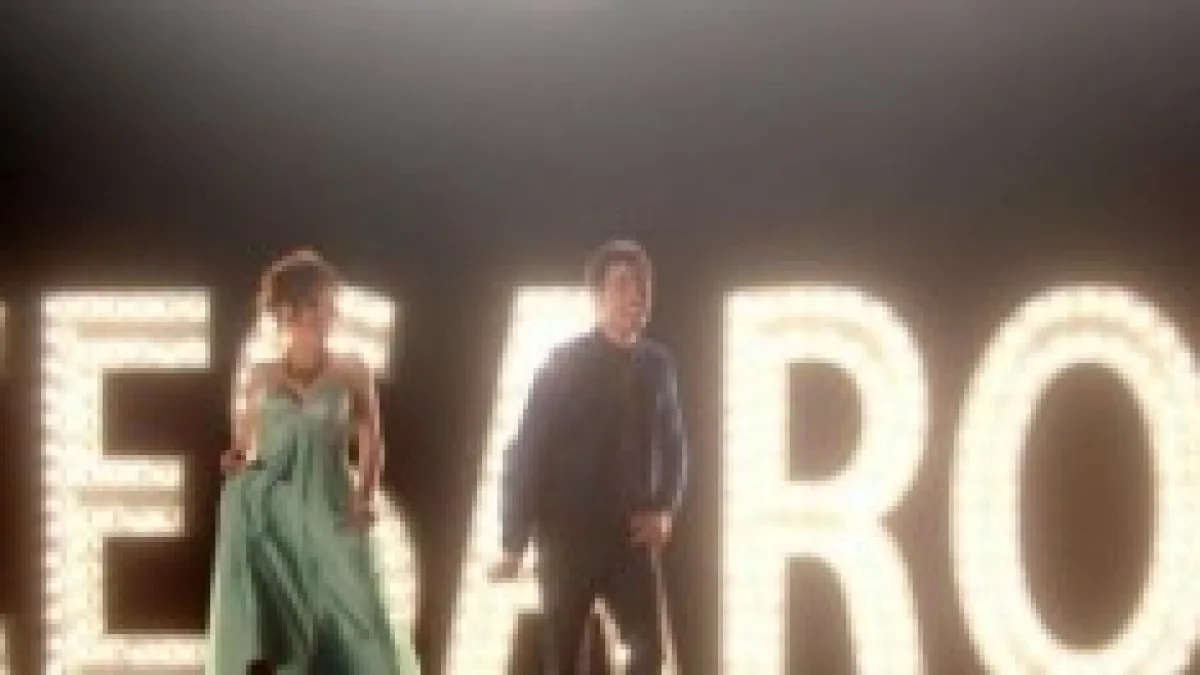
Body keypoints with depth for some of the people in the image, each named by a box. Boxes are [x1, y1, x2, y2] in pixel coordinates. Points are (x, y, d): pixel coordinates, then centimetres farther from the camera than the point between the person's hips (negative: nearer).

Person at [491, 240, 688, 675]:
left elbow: (673, 444, 15)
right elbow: (526, 452, -8)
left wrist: (665, 509, -4)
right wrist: (514, 543, -11)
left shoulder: (657, 365, 4)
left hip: (630, 536, 3)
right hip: (568, 534, -3)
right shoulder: (565, 363, -7)